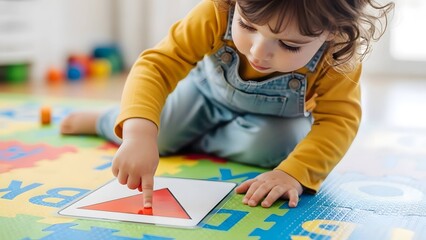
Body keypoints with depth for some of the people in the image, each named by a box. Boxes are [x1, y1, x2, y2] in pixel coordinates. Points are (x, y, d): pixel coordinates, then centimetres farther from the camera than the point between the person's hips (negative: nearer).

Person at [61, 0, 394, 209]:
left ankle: (192, 141, -4)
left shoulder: (338, 57, -38)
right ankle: (101, 121, 22)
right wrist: (139, 135, -58)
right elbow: (157, 65, -42)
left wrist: (293, 172, -52)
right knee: (156, 133, -13)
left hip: (275, 119, 0)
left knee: (276, 145, -29)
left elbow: (339, 119, -34)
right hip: (209, 92, 0)